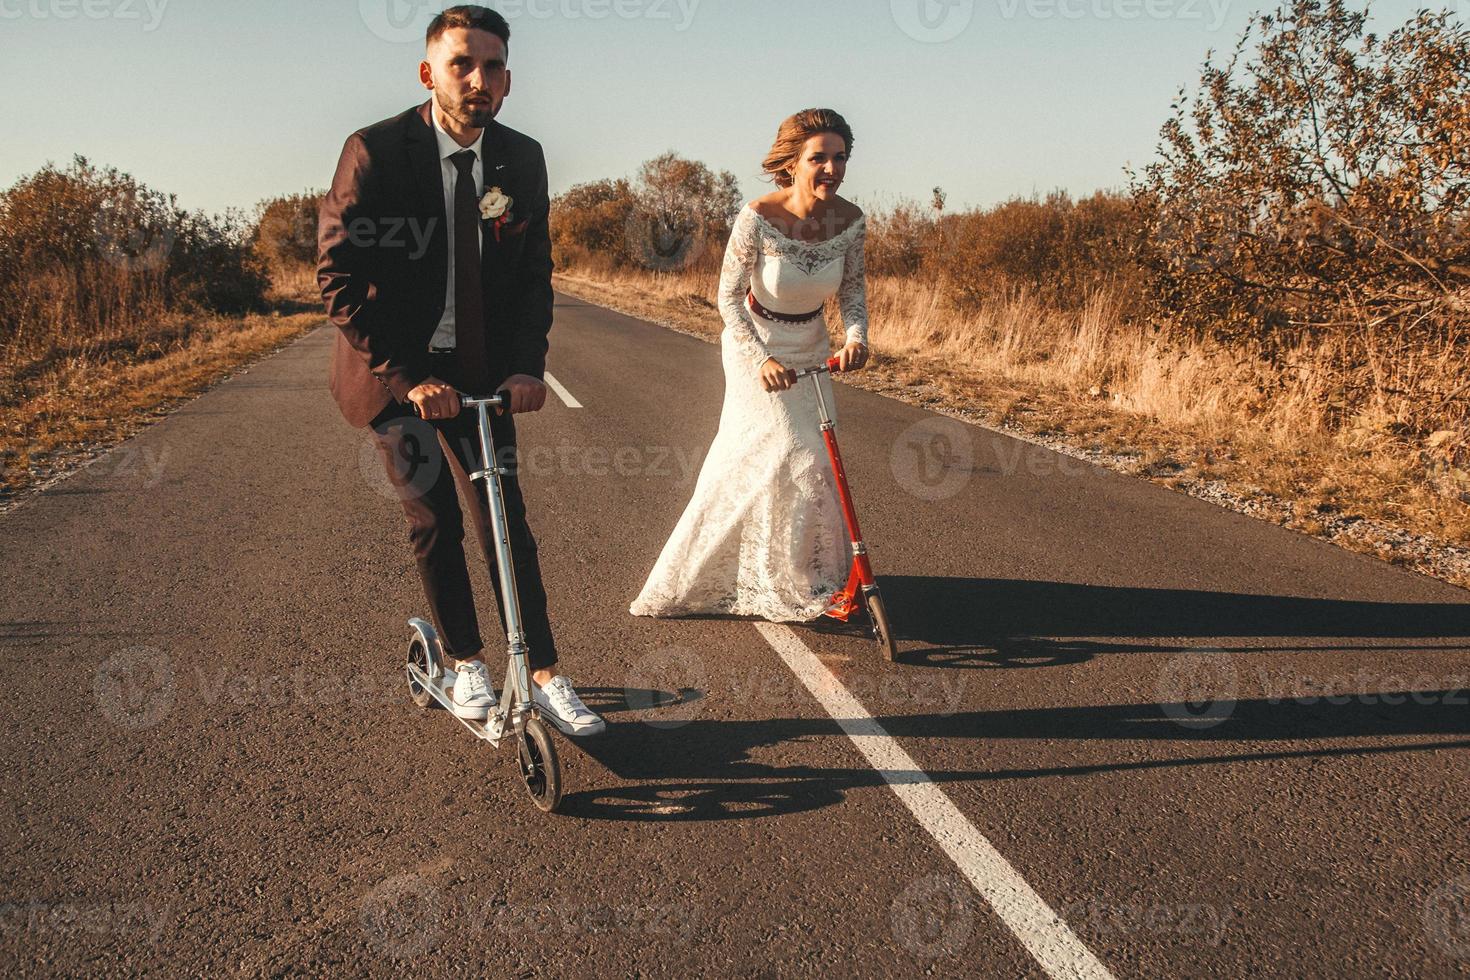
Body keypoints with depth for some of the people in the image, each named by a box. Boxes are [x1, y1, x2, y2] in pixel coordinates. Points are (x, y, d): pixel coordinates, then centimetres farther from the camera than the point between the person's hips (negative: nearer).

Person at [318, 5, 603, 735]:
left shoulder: (522, 161, -4)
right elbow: (339, 279, -16)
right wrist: (408, 376, -23)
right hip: (396, 372, -2)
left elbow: (534, 273, 3)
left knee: (507, 519, 2)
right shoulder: (375, 152, -16)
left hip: (480, 368, 3)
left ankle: (544, 676, 10)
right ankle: (465, 665, 21)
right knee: (434, 523, 1)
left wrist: (526, 366, -13)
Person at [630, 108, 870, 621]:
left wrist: (856, 335, -21)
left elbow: (852, 289, -2)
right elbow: (729, 296, -21)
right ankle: (798, 585, 6)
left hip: (811, 346, 4)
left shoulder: (849, 219, -15)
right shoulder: (758, 218, -27)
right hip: (755, 345, -4)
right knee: (795, 457, -11)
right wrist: (761, 358, -32)